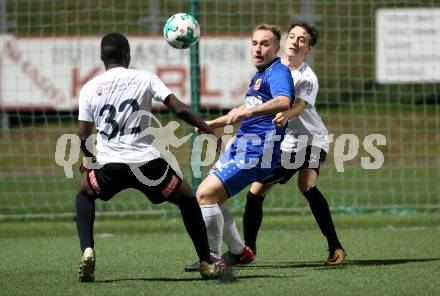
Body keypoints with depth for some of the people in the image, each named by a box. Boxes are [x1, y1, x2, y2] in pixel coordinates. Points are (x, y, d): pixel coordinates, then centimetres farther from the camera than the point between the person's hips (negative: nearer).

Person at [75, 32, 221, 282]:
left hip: (110, 164, 1)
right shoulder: (144, 78, 5)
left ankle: (88, 250, 9)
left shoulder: (89, 88, 8)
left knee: (84, 193, 31)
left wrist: (89, 159, 28)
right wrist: (207, 129, 10)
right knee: (187, 198, 22)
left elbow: (83, 135, 8)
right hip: (147, 162, -1)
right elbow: (179, 109, -2)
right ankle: (207, 263, 17)